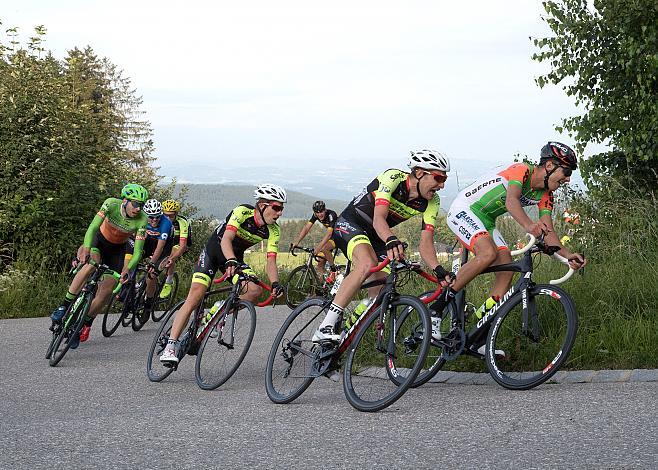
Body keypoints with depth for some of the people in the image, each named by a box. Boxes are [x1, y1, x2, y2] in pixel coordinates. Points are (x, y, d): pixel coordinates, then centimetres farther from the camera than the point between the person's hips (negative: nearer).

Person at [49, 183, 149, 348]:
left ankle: (86, 324, 7)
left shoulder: (141, 220, -26)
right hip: (99, 240, -2)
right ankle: (64, 305, -28)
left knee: (106, 290, -11)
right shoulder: (111, 204, -28)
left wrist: (127, 269, -45)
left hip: (117, 250, 2)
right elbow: (93, 227, -36)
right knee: (91, 265, -34)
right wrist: (86, 250, -52)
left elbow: (138, 252, -27)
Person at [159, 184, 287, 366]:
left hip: (236, 258, 5)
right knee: (195, 296, -20)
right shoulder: (243, 212, -27)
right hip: (213, 251, -5)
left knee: (255, 290, -22)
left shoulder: (273, 231, -13)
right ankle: (170, 347, -20)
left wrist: (275, 283, -35)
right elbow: (226, 239, -38)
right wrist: (231, 262, -56)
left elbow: (270, 261, -16)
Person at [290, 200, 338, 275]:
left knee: (323, 248, -33)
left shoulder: (331, 215, -31)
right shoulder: (315, 215, -12)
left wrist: (318, 247, -53)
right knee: (320, 265, -3)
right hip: (332, 236, 7)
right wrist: (296, 242, -32)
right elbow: (306, 228, -18)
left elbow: (329, 234, -41)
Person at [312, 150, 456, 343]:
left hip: (376, 236, 7)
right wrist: (391, 240, -57)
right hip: (350, 224, -7)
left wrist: (439, 271, -32)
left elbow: (426, 243, -14)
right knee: (368, 264, -35)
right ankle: (325, 329, -38)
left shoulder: (431, 202, -8)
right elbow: (379, 218, -37)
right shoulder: (393, 178, -25)